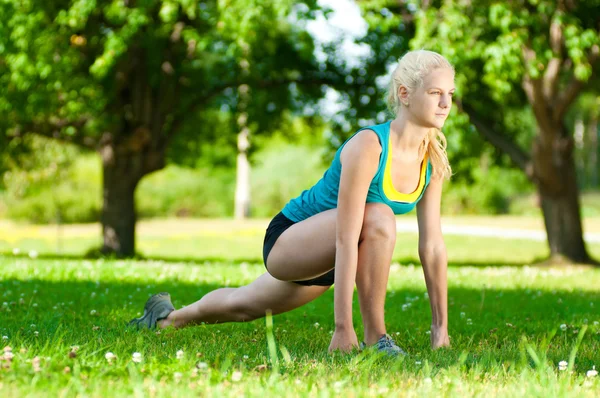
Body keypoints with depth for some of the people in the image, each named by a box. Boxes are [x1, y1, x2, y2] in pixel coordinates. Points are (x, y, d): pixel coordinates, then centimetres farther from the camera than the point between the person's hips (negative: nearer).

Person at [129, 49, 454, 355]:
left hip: (319, 254, 8)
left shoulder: (433, 157, -10)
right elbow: (346, 239, -37)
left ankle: (168, 316, 54)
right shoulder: (367, 146, -32)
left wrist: (440, 325, -7)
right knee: (378, 219, -34)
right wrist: (343, 326, -39)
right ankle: (374, 338, -21)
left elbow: (432, 244, -6)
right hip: (288, 238, -8)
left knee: (244, 306, 27)